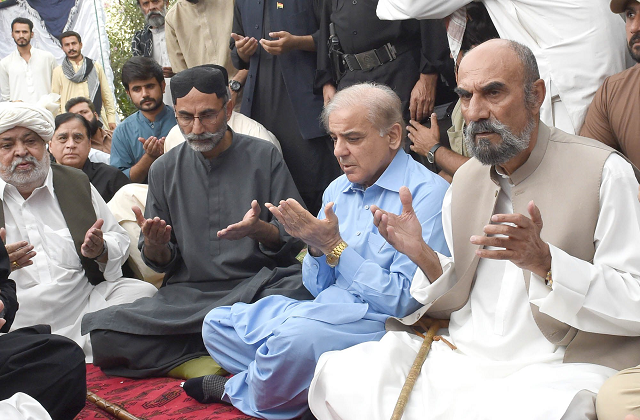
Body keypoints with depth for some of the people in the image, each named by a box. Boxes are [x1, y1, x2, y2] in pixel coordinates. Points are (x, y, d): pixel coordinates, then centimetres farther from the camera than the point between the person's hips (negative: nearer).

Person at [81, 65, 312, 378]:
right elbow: (160, 263, 13)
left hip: (258, 282, -2)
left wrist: (260, 230, -19)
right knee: (102, 332, -23)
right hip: (186, 292, 3)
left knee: (299, 289, -37)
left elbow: (296, 240, 3)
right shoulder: (163, 170, 11)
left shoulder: (264, 157, 5)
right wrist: (155, 247, -11)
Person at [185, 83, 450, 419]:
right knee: (216, 323, 3)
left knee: (294, 336, -34)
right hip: (325, 311, 8)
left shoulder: (429, 195, -12)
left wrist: (335, 246, -18)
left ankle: (237, 390, -3)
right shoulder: (338, 190, 11)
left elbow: (404, 300, -17)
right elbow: (319, 288, 13)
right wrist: (315, 246, -8)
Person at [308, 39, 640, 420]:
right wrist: (425, 257, -4)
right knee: (336, 375, -14)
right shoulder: (466, 180, 13)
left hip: (552, 372, -4)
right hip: (463, 358, 5)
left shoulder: (604, 172, -6)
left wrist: (544, 261, -26)